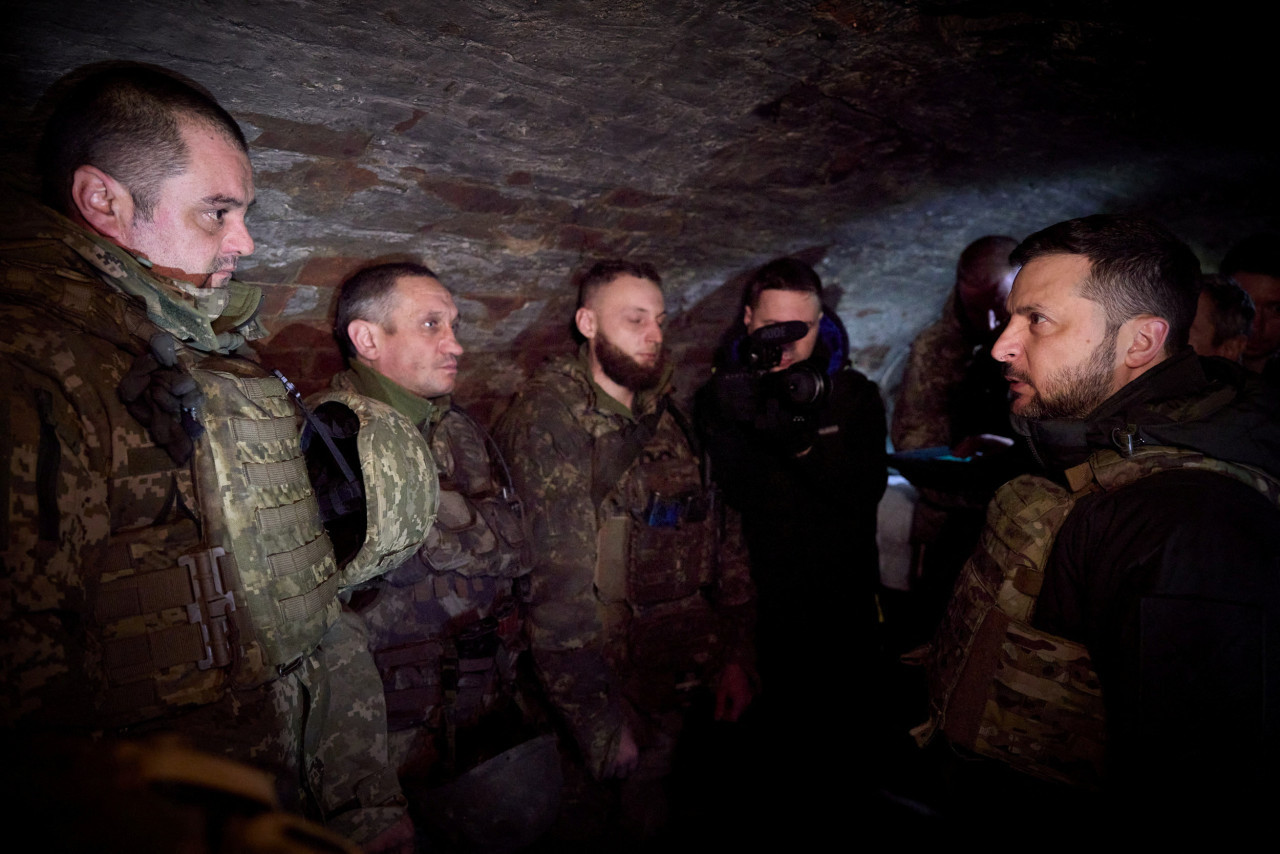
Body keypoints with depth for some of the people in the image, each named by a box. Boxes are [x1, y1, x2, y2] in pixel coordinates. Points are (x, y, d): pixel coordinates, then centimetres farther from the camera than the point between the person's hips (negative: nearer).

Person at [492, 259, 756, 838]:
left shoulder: (670, 417, 7)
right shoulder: (546, 418, -15)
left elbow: (722, 530, 9)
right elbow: (555, 586, -20)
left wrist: (735, 653, 6)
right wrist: (599, 720, -19)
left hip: (684, 687, 6)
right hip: (603, 691, -5)